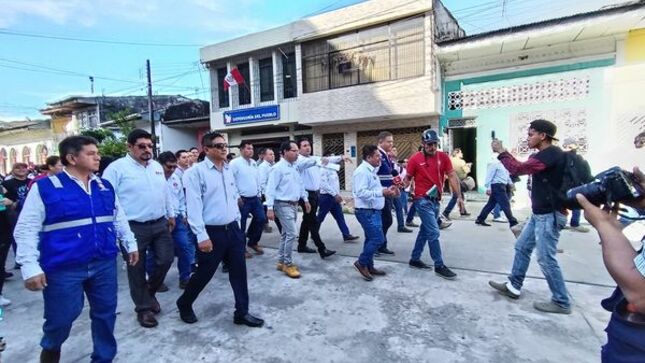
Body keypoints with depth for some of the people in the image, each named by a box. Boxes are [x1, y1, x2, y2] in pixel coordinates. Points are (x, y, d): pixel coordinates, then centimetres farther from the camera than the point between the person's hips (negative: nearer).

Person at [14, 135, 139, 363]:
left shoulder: (105, 187, 7)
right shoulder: (45, 187, -7)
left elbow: (119, 219, 17)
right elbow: (26, 230, -7)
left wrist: (130, 244, 17)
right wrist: (30, 267, -12)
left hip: (104, 263, 4)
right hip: (64, 269, -4)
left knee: (105, 314, 12)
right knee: (60, 318, 8)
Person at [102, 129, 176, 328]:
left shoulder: (157, 166, 9)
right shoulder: (117, 168, -9)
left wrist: (170, 215, 19)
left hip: (160, 224, 5)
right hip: (134, 227, -5)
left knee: (166, 260, 7)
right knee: (137, 270, 8)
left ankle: (150, 292, 35)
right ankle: (143, 308, 26)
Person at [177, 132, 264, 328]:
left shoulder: (229, 170, 8)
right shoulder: (196, 171, -12)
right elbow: (193, 206, -16)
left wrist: (237, 221, 14)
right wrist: (202, 236, -19)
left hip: (233, 229, 6)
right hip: (212, 232, -6)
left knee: (239, 272, 10)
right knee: (204, 273, 10)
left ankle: (242, 312, 25)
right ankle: (184, 304, 39)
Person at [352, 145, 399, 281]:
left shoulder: (371, 170, 15)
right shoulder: (362, 171, -18)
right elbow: (361, 193, -26)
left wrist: (386, 189, 7)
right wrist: (381, 192, -26)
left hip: (373, 211, 10)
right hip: (366, 211, -10)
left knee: (372, 239, 14)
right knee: (378, 239, -10)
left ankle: (369, 266, 25)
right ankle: (361, 263, 5)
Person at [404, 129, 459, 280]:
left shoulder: (443, 157, 1)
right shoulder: (415, 159, -8)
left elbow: (452, 176, -2)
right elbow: (408, 178, 0)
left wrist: (459, 196, -10)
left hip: (435, 200, 6)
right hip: (423, 200, -5)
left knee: (425, 231, 14)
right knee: (434, 232, -7)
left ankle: (414, 259, 29)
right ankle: (439, 266, 5)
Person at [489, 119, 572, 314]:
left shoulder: (551, 155, -20)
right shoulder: (544, 155, 12)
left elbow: (518, 169, -26)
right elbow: (523, 167, 18)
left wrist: (501, 152, -14)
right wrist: (505, 152, 7)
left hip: (550, 216, -10)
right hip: (539, 214, 10)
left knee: (546, 258, -3)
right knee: (522, 247, 15)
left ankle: (561, 302, 12)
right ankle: (513, 286, 26)